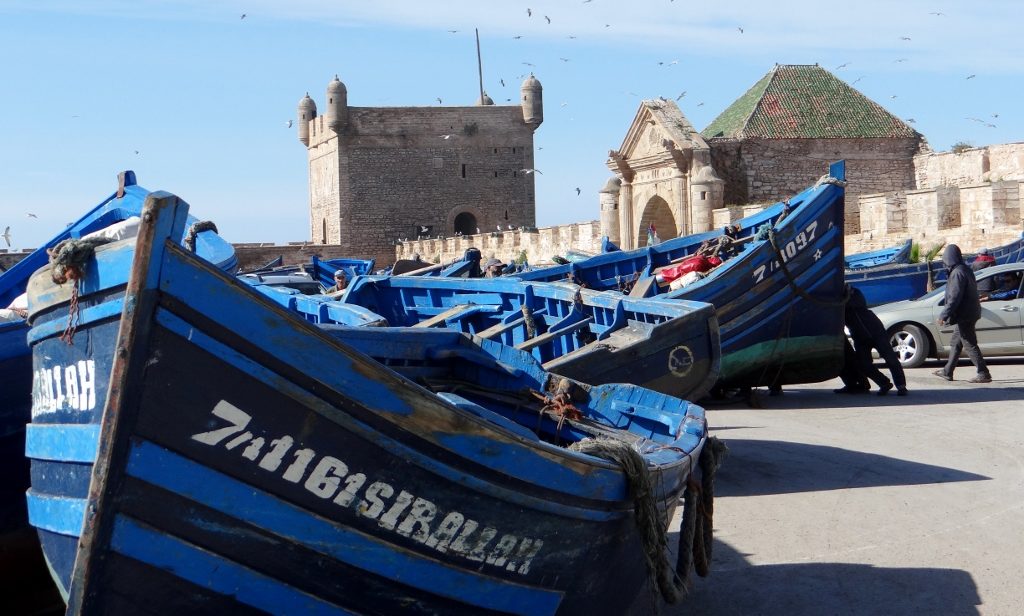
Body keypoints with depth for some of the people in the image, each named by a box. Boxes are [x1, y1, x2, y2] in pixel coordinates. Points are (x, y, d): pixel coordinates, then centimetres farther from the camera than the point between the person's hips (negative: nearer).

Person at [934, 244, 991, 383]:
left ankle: (983, 374, -7)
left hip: (964, 315, -10)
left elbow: (954, 297, -24)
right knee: (955, 343, 17)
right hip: (967, 314, 10)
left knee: (970, 345, -7)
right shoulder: (965, 270, 13)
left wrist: (944, 315, -21)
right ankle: (948, 372, 25)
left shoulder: (958, 273, -19)